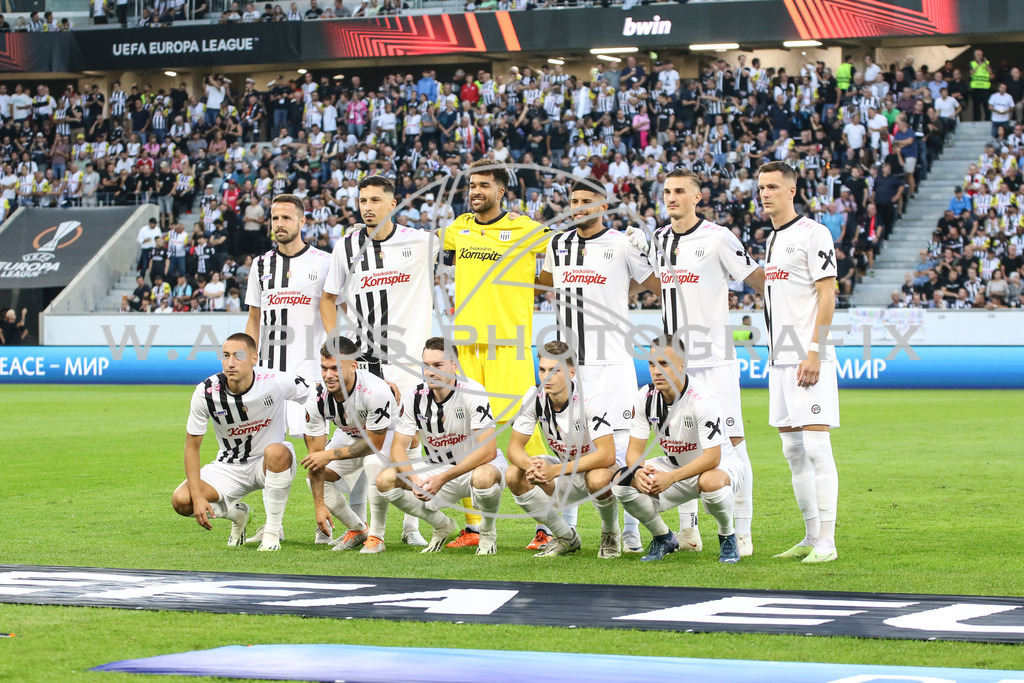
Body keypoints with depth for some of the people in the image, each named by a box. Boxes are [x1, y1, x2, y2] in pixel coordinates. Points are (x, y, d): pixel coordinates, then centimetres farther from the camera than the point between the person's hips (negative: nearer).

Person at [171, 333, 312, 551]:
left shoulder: (276, 382, -22)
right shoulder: (206, 392, -17)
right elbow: (192, 445, -8)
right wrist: (197, 497, -16)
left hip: (268, 466, -2)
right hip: (229, 468, 2)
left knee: (277, 452, -39)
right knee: (181, 501, -20)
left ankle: (273, 529, -20)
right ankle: (237, 513, 13)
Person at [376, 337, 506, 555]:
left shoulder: (472, 392, -23)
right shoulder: (414, 397, -9)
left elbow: (488, 450, -29)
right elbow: (398, 447, -7)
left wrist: (443, 479, -33)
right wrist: (414, 480, -28)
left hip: (479, 465, -5)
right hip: (438, 468, 5)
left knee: (483, 478, -41)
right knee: (385, 480, -15)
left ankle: (488, 531, -6)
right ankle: (442, 526, 8)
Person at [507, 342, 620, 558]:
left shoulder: (590, 401, -28)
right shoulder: (534, 397, -13)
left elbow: (607, 455, -35)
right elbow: (514, 448, -11)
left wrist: (555, 470, -41)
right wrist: (531, 465, -36)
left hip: (598, 467, -5)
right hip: (565, 470, 5)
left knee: (598, 479, -41)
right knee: (514, 475, -18)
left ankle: (611, 533, -5)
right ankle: (566, 538, 1)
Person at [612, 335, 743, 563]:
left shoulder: (702, 399, -28)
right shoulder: (644, 398, -12)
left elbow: (712, 458, -29)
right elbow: (635, 450, -7)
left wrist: (671, 478, -39)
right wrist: (638, 471, -32)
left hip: (720, 466, -5)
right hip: (674, 465, 6)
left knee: (710, 482, -42)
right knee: (622, 480, -17)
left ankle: (727, 537, -9)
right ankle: (663, 538, 6)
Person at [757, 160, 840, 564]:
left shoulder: (812, 234, -8)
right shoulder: (773, 240, 18)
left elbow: (827, 295, -13)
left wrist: (814, 352, -20)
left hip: (809, 359, -9)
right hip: (780, 360, 9)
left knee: (816, 446, -11)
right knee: (792, 450, 10)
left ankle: (827, 542, -11)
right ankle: (811, 537, 16)